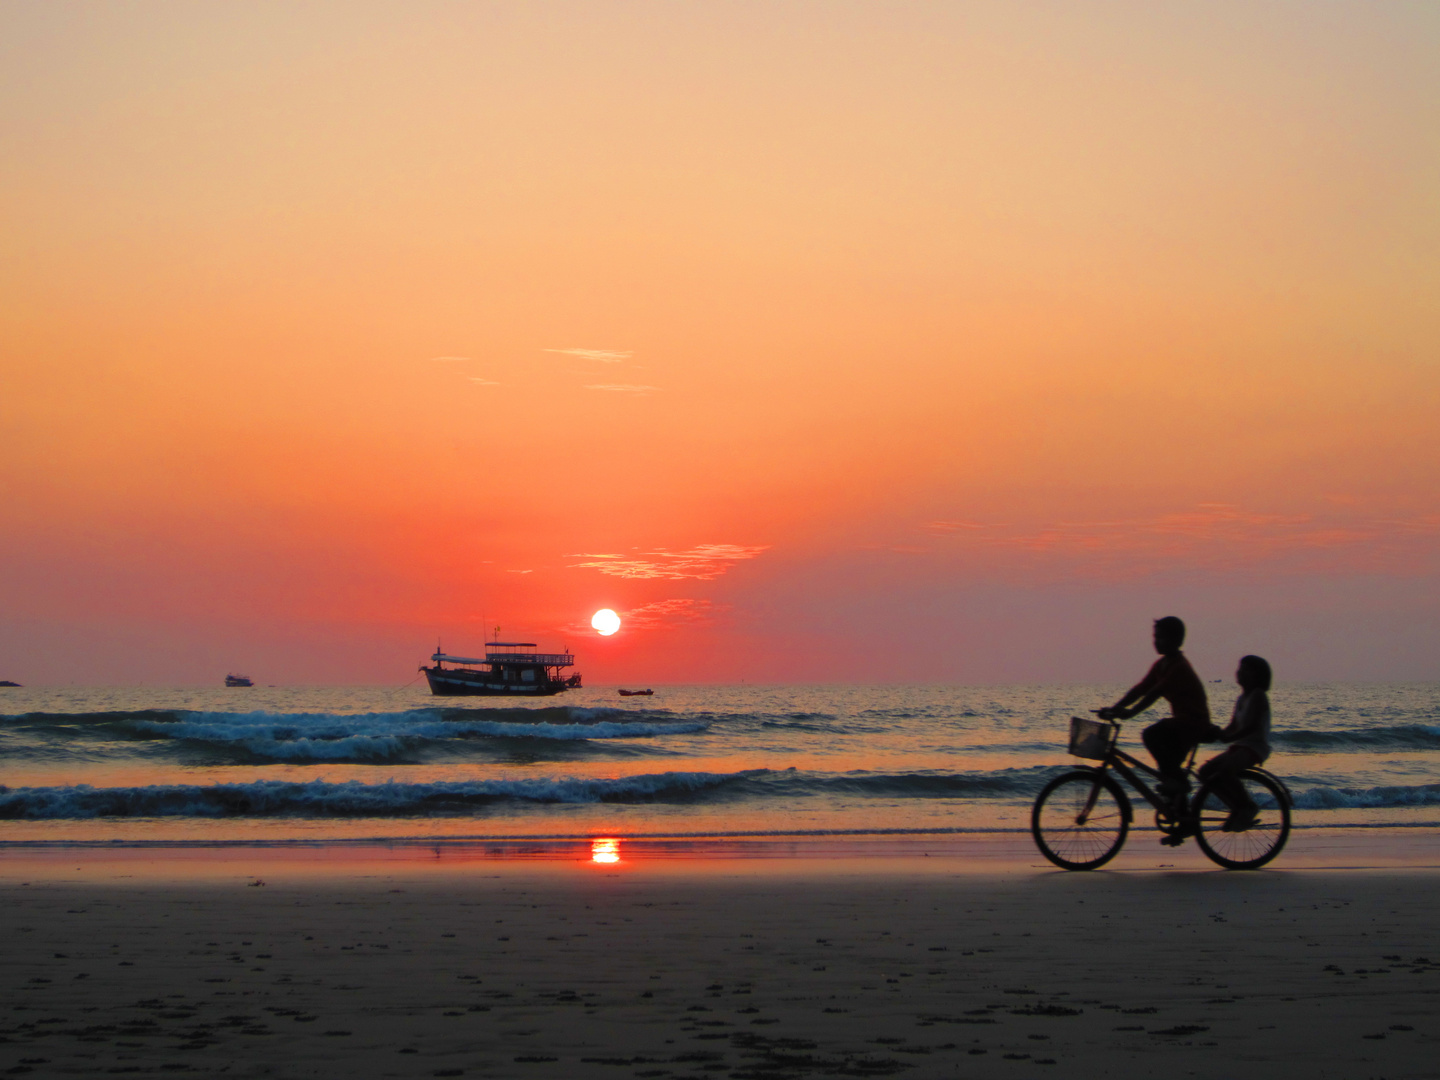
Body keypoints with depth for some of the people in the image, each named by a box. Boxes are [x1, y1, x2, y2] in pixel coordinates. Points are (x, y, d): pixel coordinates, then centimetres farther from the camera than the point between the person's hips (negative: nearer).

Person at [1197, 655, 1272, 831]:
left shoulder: (1258, 696, -9)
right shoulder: (1241, 699, 17)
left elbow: (1253, 726, -20)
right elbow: (1234, 726, 16)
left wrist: (1229, 738, -26)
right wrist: (1218, 734, -2)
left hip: (1256, 746, -9)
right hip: (1240, 746, 9)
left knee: (1225, 769, -35)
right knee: (1206, 772, -3)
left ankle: (1248, 807, -16)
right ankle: (1238, 808, 4)